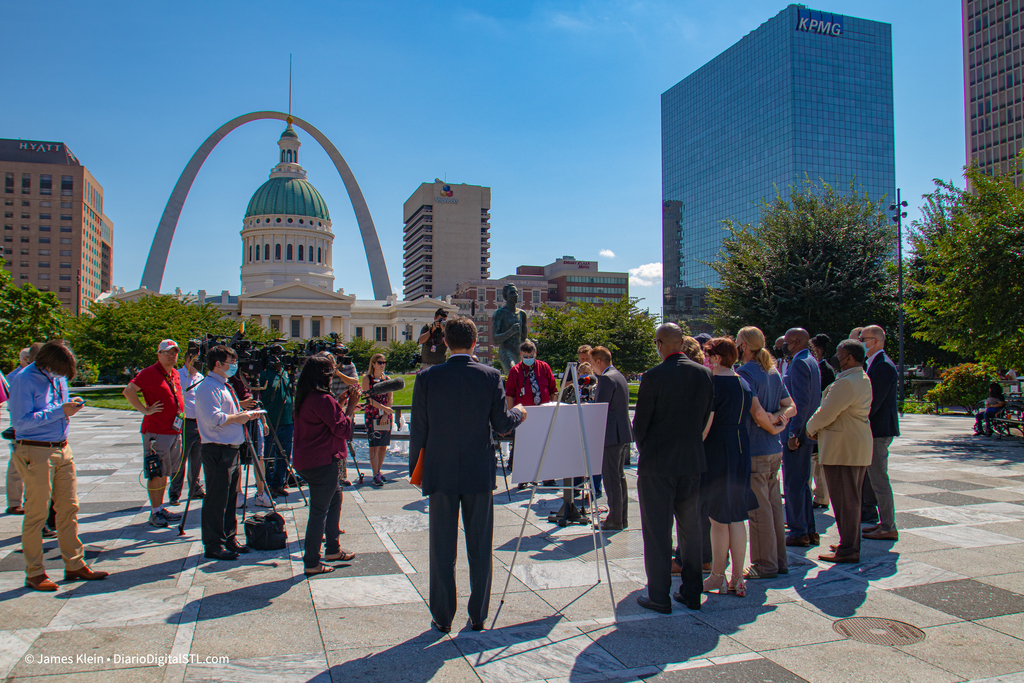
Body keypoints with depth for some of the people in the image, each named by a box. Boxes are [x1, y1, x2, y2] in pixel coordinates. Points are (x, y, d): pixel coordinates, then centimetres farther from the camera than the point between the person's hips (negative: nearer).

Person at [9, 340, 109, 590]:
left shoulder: (58, 377, 11)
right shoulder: (24, 380, -12)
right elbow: (21, 420, -18)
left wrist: (71, 407, 6)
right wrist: (59, 411, -21)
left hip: (62, 449, 7)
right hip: (35, 452, -7)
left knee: (69, 508, 10)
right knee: (36, 514, 0)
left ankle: (74, 564, 20)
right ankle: (34, 573, 12)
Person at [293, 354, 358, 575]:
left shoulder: (306, 397, 10)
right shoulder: (323, 399, -21)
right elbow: (343, 430, -19)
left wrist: (342, 403, 14)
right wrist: (351, 406, -10)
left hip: (307, 460, 10)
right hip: (322, 462, -10)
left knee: (335, 497, 22)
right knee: (319, 510, -2)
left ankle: (333, 549, 31)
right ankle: (311, 563, 6)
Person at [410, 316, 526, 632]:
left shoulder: (428, 378, -6)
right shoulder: (490, 376, -6)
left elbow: (418, 429, -3)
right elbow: (502, 424, -4)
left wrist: (414, 467, 10)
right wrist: (518, 413, 18)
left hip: (441, 473, 0)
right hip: (479, 474, 1)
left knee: (442, 549, 10)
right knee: (480, 547, 12)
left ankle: (443, 617, 18)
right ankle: (478, 615, 21)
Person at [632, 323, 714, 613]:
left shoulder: (653, 377, -15)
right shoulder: (704, 374, 1)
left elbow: (640, 423, -9)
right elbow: (706, 418, 7)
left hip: (658, 464, -5)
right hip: (693, 462, 5)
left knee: (657, 532, 4)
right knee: (690, 528, 16)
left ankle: (659, 597, 10)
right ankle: (691, 592, 25)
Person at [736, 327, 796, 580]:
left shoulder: (745, 373, -14)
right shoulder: (773, 372, 13)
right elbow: (791, 407, 14)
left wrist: (771, 418, -5)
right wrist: (779, 416, -2)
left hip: (754, 450, -9)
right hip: (774, 448, 9)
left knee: (759, 508, 0)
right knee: (774, 505, 15)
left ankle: (765, 565, 7)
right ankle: (779, 560, 24)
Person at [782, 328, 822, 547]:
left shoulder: (799, 364, -16)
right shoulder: (812, 362, 15)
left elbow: (801, 401, -23)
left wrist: (793, 433, -21)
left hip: (797, 433, -10)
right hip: (806, 431, 10)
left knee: (793, 484, -2)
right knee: (802, 483, 16)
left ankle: (798, 533, 5)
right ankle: (810, 531, 23)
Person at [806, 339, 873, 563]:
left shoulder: (845, 383, -21)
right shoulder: (863, 380, 13)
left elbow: (826, 413, -19)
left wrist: (811, 428, -1)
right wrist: (818, 427, 10)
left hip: (842, 449, -10)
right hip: (858, 447, 10)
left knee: (845, 500, -3)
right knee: (852, 498, 17)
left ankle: (848, 550, 3)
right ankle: (851, 543, 28)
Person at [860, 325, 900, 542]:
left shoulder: (883, 366, -17)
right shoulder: (875, 363, 15)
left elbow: (874, 401, -22)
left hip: (879, 430, -10)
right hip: (875, 429, 10)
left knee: (879, 479, -4)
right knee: (876, 478, 16)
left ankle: (888, 528, 4)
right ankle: (885, 522, 24)